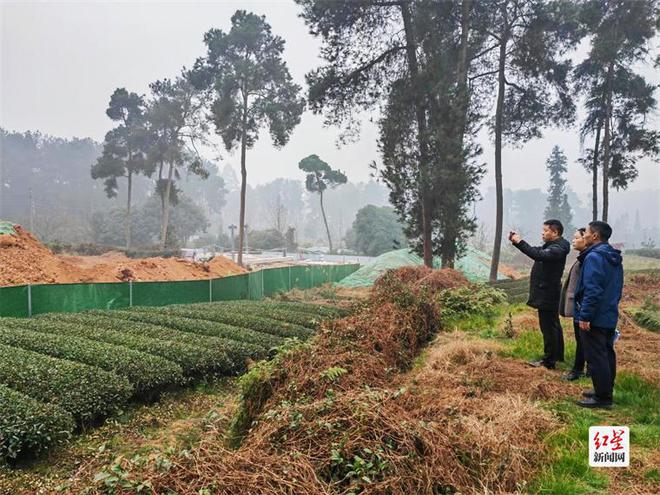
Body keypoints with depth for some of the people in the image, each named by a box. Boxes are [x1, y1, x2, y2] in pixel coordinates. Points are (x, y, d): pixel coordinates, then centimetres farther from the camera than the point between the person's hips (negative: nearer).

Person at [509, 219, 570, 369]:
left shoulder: (558, 249, -19)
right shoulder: (550, 246, 13)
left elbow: (538, 255, -35)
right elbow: (535, 251, 16)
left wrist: (520, 242, -32)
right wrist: (516, 241, 1)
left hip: (547, 295, -11)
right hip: (546, 293, 11)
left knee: (548, 327, -5)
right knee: (553, 326, 19)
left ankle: (549, 361, 2)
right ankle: (557, 355, 31)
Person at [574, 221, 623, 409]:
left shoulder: (594, 256, -18)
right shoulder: (614, 259, 13)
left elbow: (592, 290, -24)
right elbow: (617, 289, 20)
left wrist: (584, 316, -21)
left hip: (594, 318, -10)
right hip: (610, 316, 10)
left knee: (596, 357, -3)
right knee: (607, 354, 17)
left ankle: (602, 397, 3)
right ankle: (606, 391, 28)